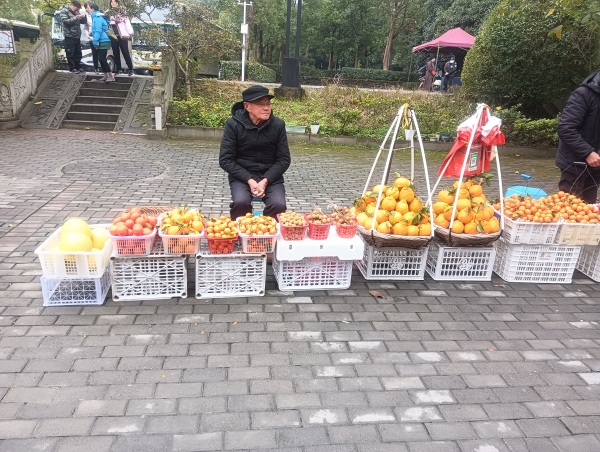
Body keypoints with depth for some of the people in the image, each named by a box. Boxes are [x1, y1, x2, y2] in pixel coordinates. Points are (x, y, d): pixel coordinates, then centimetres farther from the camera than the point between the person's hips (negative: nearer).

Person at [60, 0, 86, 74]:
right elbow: (65, 21, -17)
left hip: (77, 36, 7)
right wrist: (75, 18, -26)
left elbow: (84, 22, 14)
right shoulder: (64, 11, -6)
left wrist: (83, 17, -8)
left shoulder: (76, 12, 14)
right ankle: (72, 68, 1)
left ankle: (78, 67, 19)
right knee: (70, 53, -3)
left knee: (78, 53, 11)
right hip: (69, 36, -7)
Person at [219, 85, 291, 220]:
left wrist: (265, 181, -15)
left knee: (279, 205, -25)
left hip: (270, 176, 1)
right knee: (241, 202, -30)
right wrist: (249, 180, -19)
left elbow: (284, 159, -1)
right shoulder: (233, 124, -8)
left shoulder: (278, 124, -4)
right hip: (241, 176, -1)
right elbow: (225, 160, -8)